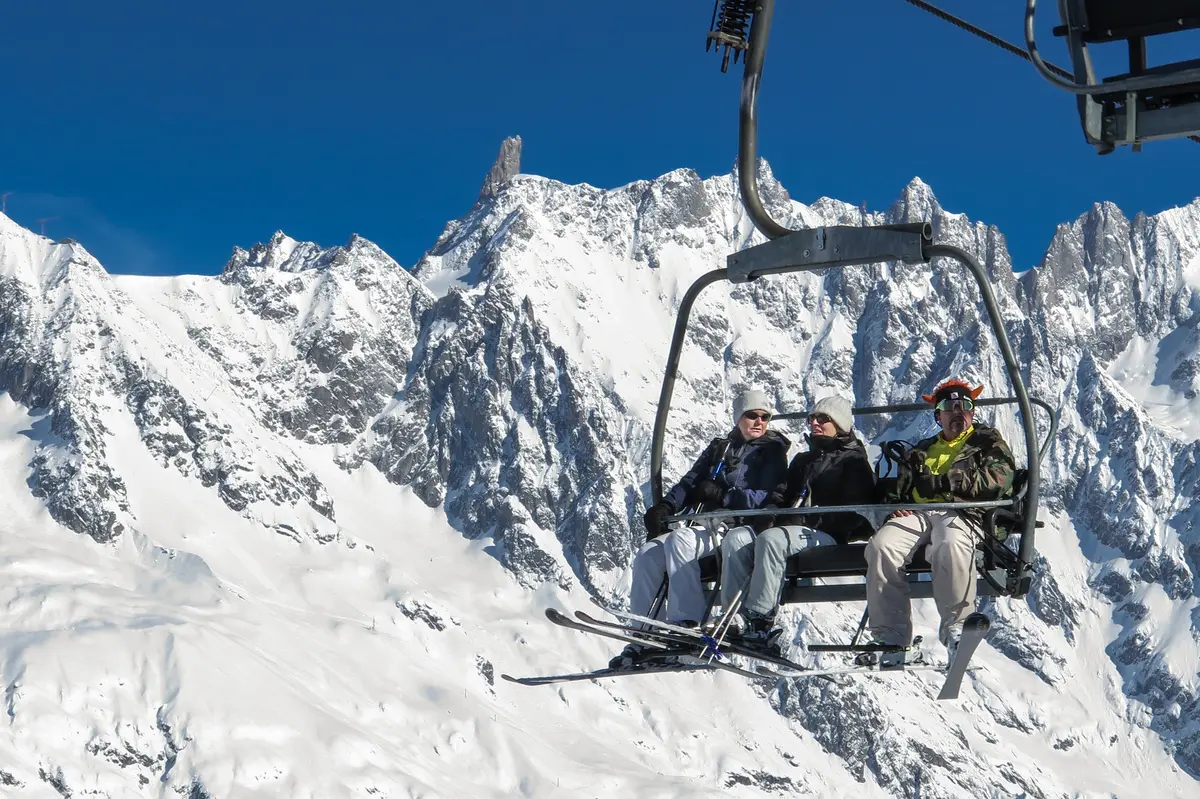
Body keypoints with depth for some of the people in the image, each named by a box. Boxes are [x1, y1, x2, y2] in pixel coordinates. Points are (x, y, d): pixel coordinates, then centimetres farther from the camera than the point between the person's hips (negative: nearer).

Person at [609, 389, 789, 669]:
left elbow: (769, 498, -8)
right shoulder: (719, 449, 25)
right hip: (703, 524, 7)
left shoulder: (772, 451, 6)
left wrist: (724, 495, -17)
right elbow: (689, 483, 19)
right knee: (648, 554, -18)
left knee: (680, 540, -35)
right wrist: (665, 507, -1)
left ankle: (686, 622, -37)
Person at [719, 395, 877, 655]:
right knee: (736, 538, -18)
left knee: (772, 539, -35)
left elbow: (853, 511, -8)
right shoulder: (803, 460, 30)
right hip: (794, 527, 7)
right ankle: (736, 618, -31)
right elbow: (782, 493, 23)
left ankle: (760, 621, -40)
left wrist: (808, 520, -17)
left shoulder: (854, 461, 6)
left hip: (830, 536, -7)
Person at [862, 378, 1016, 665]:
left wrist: (945, 482, -10)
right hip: (917, 513, 4)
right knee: (881, 546, -30)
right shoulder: (921, 451, 35)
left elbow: (1000, 478, -1)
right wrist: (894, 502, 8)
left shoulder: (987, 442, 20)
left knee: (951, 546, -42)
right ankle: (890, 636, -32)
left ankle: (956, 627, -32)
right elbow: (898, 488, 36)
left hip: (962, 513, -4)